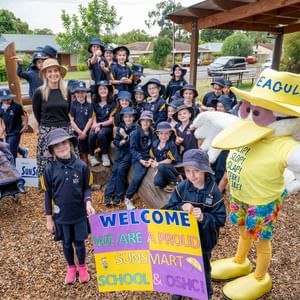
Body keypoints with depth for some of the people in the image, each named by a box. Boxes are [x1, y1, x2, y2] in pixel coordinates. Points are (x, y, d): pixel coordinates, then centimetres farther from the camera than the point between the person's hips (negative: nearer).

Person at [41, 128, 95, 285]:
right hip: (61, 216, 1)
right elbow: (48, 195, -2)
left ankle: (82, 267, 41)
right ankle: (71, 268, 44)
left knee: (79, 242, 15)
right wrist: (49, 218, 1)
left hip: (79, 214, -1)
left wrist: (88, 202, -20)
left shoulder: (81, 166, -13)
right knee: (66, 244, 18)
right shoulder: (50, 169, -9)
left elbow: (87, 188, -2)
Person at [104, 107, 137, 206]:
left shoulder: (136, 128, -3)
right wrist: (120, 142, -10)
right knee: (114, 170, -12)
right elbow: (115, 141, 10)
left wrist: (126, 136, -21)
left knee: (121, 169, -22)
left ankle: (119, 195, -12)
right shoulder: (121, 127, 12)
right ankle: (108, 194, -11)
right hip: (121, 151, 5)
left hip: (130, 152, -5)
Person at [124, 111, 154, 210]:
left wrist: (151, 159, -11)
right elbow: (133, 149, -4)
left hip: (148, 158, 3)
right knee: (138, 176, -25)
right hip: (138, 158, -3)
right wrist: (140, 159, -16)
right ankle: (127, 198, -8)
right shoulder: (135, 133, 0)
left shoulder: (152, 134, 7)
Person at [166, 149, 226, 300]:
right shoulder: (181, 187, -14)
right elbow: (169, 209, -9)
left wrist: (203, 217, -32)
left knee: (203, 270, 22)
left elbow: (220, 219, -16)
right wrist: (181, 208, -28)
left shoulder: (213, 191, -19)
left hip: (204, 240, -2)